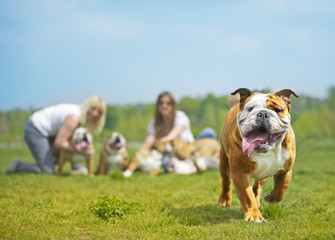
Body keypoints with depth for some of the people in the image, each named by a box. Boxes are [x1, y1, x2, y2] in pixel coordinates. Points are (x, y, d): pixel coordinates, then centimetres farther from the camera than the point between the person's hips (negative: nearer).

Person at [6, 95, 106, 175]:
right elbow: (59, 143, -24)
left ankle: (76, 167, 10)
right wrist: (82, 152, -20)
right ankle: (18, 165, 3)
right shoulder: (74, 117, -25)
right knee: (48, 172, -13)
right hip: (35, 131, -10)